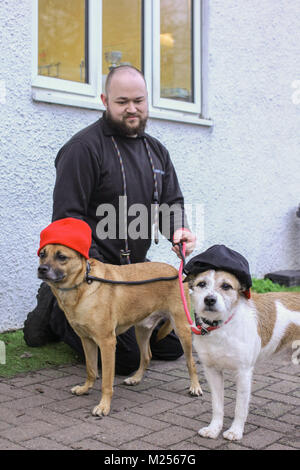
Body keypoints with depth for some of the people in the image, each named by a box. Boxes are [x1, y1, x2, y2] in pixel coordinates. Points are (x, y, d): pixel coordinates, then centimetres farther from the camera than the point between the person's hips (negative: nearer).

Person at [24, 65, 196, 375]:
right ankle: (55, 310, 13)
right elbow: (67, 218, -19)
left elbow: (172, 202, 14)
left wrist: (178, 229, -9)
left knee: (172, 346, 13)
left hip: (137, 266, 8)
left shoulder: (156, 150, 10)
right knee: (126, 359, -6)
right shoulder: (84, 147, -15)